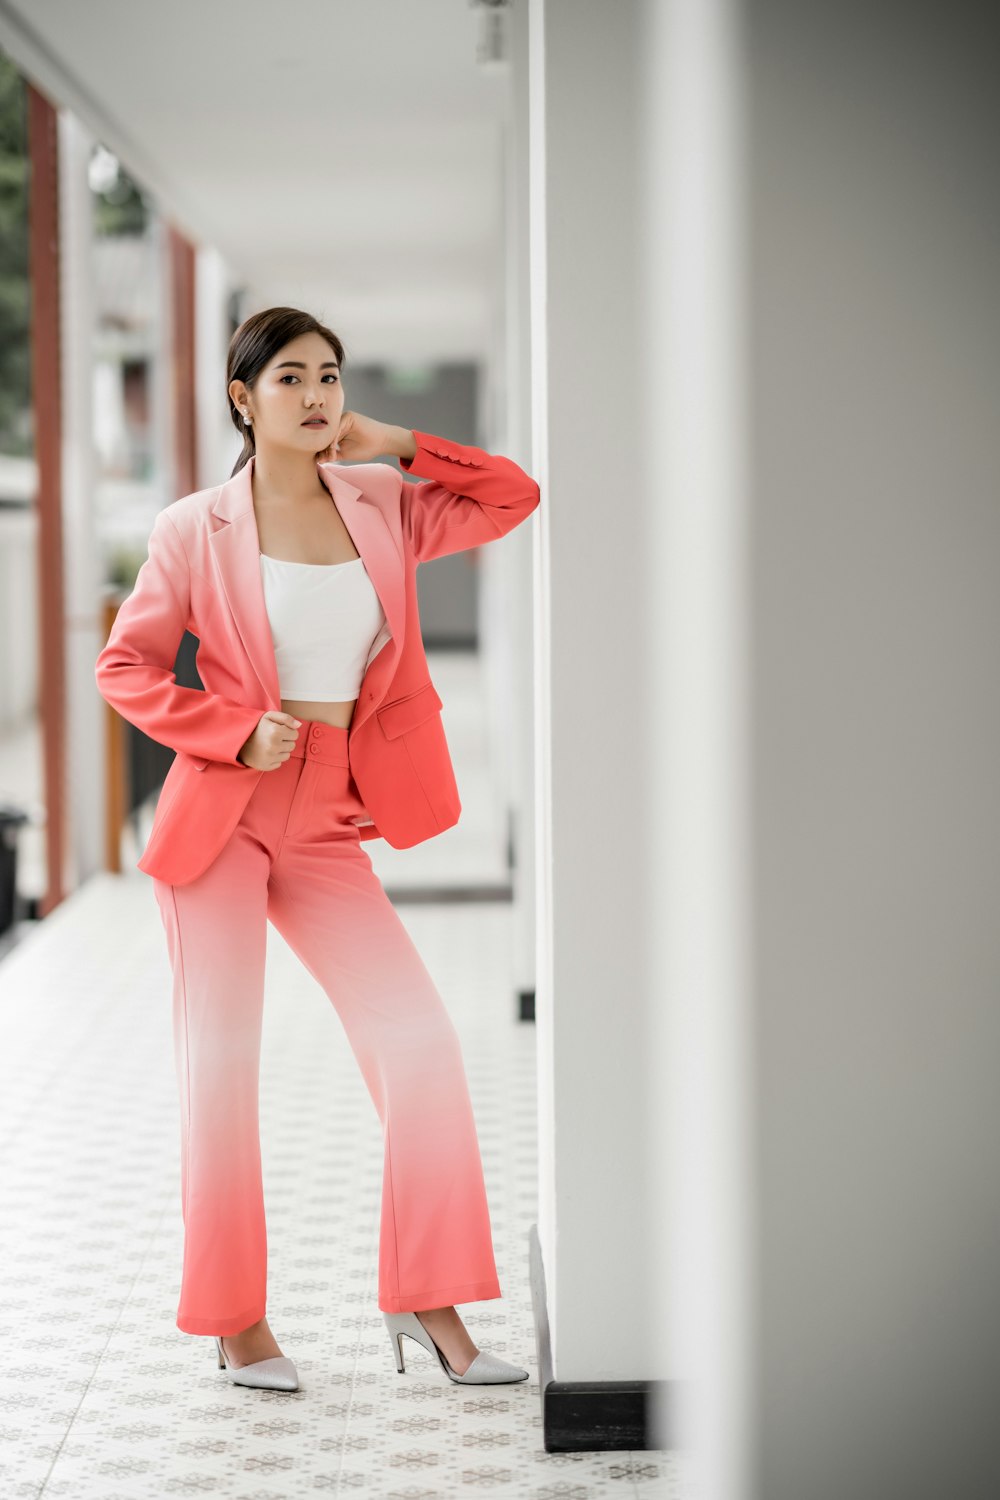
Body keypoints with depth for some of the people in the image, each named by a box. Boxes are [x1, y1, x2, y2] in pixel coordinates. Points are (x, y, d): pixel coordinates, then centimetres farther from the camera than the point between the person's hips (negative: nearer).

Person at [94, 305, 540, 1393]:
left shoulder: (382, 508, 6)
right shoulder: (195, 531, -5)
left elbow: (514, 499, 11)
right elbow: (126, 666, -1)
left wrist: (396, 445, 2)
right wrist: (238, 731, -12)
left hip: (329, 828, 4)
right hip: (222, 811, -3)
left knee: (420, 1044, -5)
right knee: (219, 1062, 1)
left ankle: (425, 1303, 7)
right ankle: (235, 1321, 14)